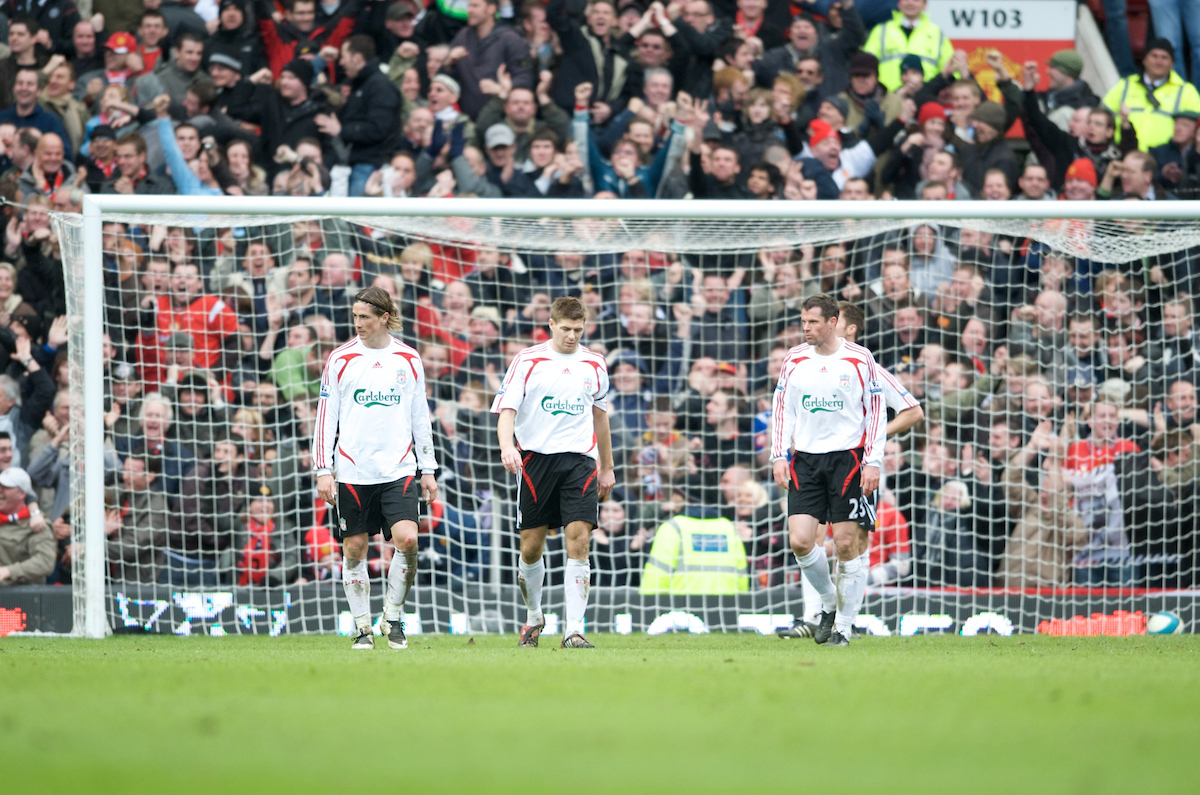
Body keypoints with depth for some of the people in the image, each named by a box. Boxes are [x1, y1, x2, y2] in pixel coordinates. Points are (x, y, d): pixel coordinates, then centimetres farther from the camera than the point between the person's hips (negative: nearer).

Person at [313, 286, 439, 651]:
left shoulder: (408, 360, 6)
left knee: (407, 539, -15)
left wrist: (428, 469, 10)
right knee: (354, 549, 2)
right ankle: (363, 627, 15)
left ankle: (392, 617, 3)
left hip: (398, 469, 0)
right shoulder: (340, 359, 1)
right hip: (353, 470, 0)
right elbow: (325, 416, 2)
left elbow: (420, 416, 13)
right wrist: (323, 470, -3)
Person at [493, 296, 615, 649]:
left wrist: (607, 468, 24)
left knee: (578, 541, -12)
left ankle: (573, 629, -14)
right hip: (536, 457, -1)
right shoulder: (527, 362, -1)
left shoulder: (594, 365, 10)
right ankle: (534, 616, 29)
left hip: (579, 460, 1)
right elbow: (506, 409, -8)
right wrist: (507, 445, -28)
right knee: (531, 547, 3)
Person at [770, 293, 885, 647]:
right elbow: (782, 410, 12)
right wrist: (780, 456, 2)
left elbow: (876, 412, 0)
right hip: (806, 459, 3)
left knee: (845, 544, -4)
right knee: (800, 540, -8)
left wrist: (873, 462, -6)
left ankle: (843, 625, 8)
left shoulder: (859, 359, -2)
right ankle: (828, 602, 17)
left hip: (847, 458, -3)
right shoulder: (794, 360, 7)